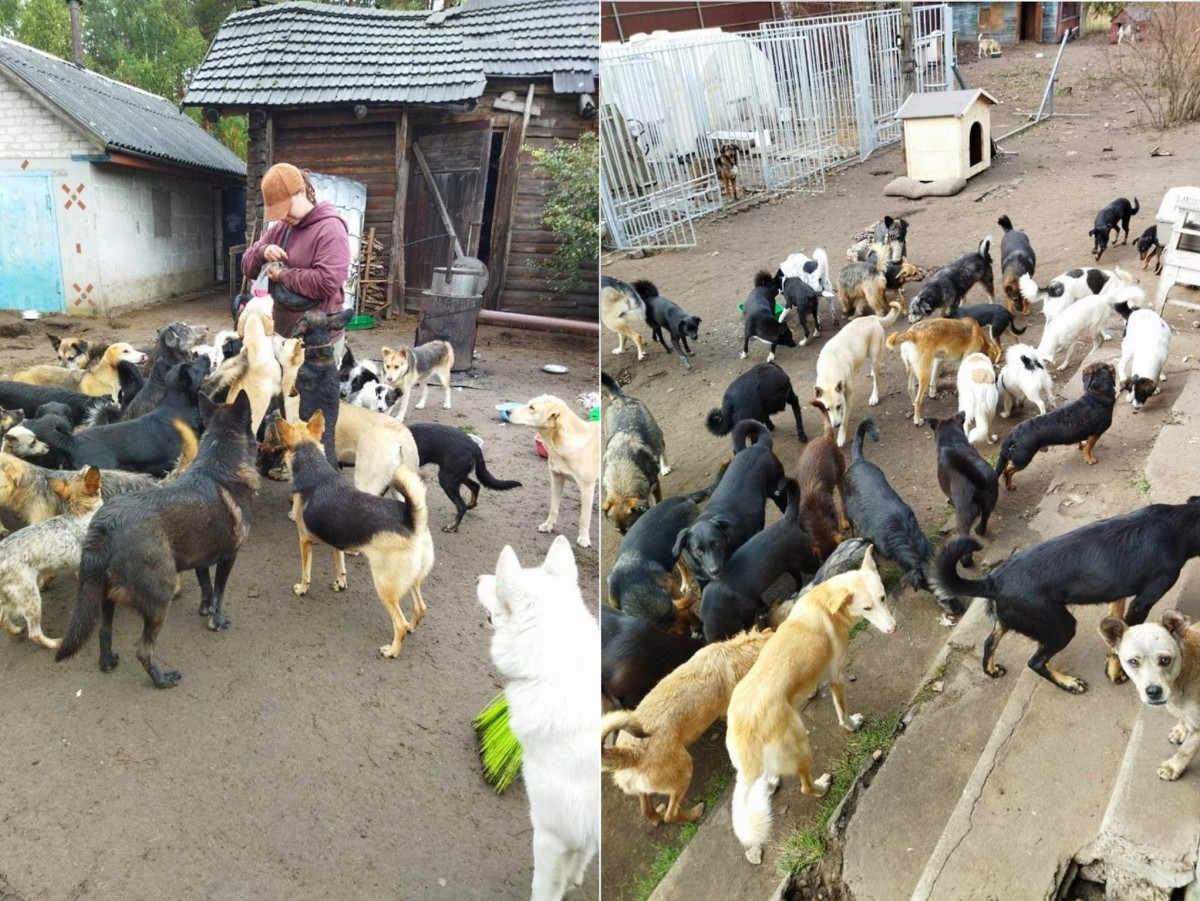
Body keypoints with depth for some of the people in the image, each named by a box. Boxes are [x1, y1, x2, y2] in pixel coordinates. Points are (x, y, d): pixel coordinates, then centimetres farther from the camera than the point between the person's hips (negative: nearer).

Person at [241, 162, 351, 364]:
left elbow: (327, 282, -25)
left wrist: (283, 276, -15)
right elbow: (248, 267, 14)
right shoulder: (279, 228, 11)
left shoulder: (329, 228, -13)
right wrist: (262, 252, -8)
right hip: (281, 334, 8)